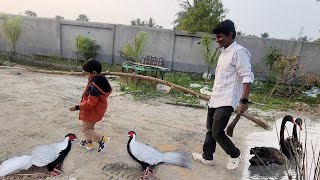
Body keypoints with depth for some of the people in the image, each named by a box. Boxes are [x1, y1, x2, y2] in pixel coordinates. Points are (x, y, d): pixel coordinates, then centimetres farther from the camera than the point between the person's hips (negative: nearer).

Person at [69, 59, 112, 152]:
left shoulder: (93, 86, -33)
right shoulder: (102, 81, -4)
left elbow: (90, 103, -30)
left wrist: (77, 107, -24)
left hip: (91, 112, -9)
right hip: (97, 110, 9)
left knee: (84, 129, 10)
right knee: (90, 127, 26)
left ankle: (102, 139, 11)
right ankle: (88, 143, 44)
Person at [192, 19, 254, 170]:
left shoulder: (238, 51, -14)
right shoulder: (224, 52, 14)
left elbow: (247, 78, -19)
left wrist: (243, 101, -24)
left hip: (226, 101, -9)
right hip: (215, 99, 9)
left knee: (217, 132, -5)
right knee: (210, 129, 16)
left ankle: (235, 154, 20)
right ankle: (207, 157, 31)